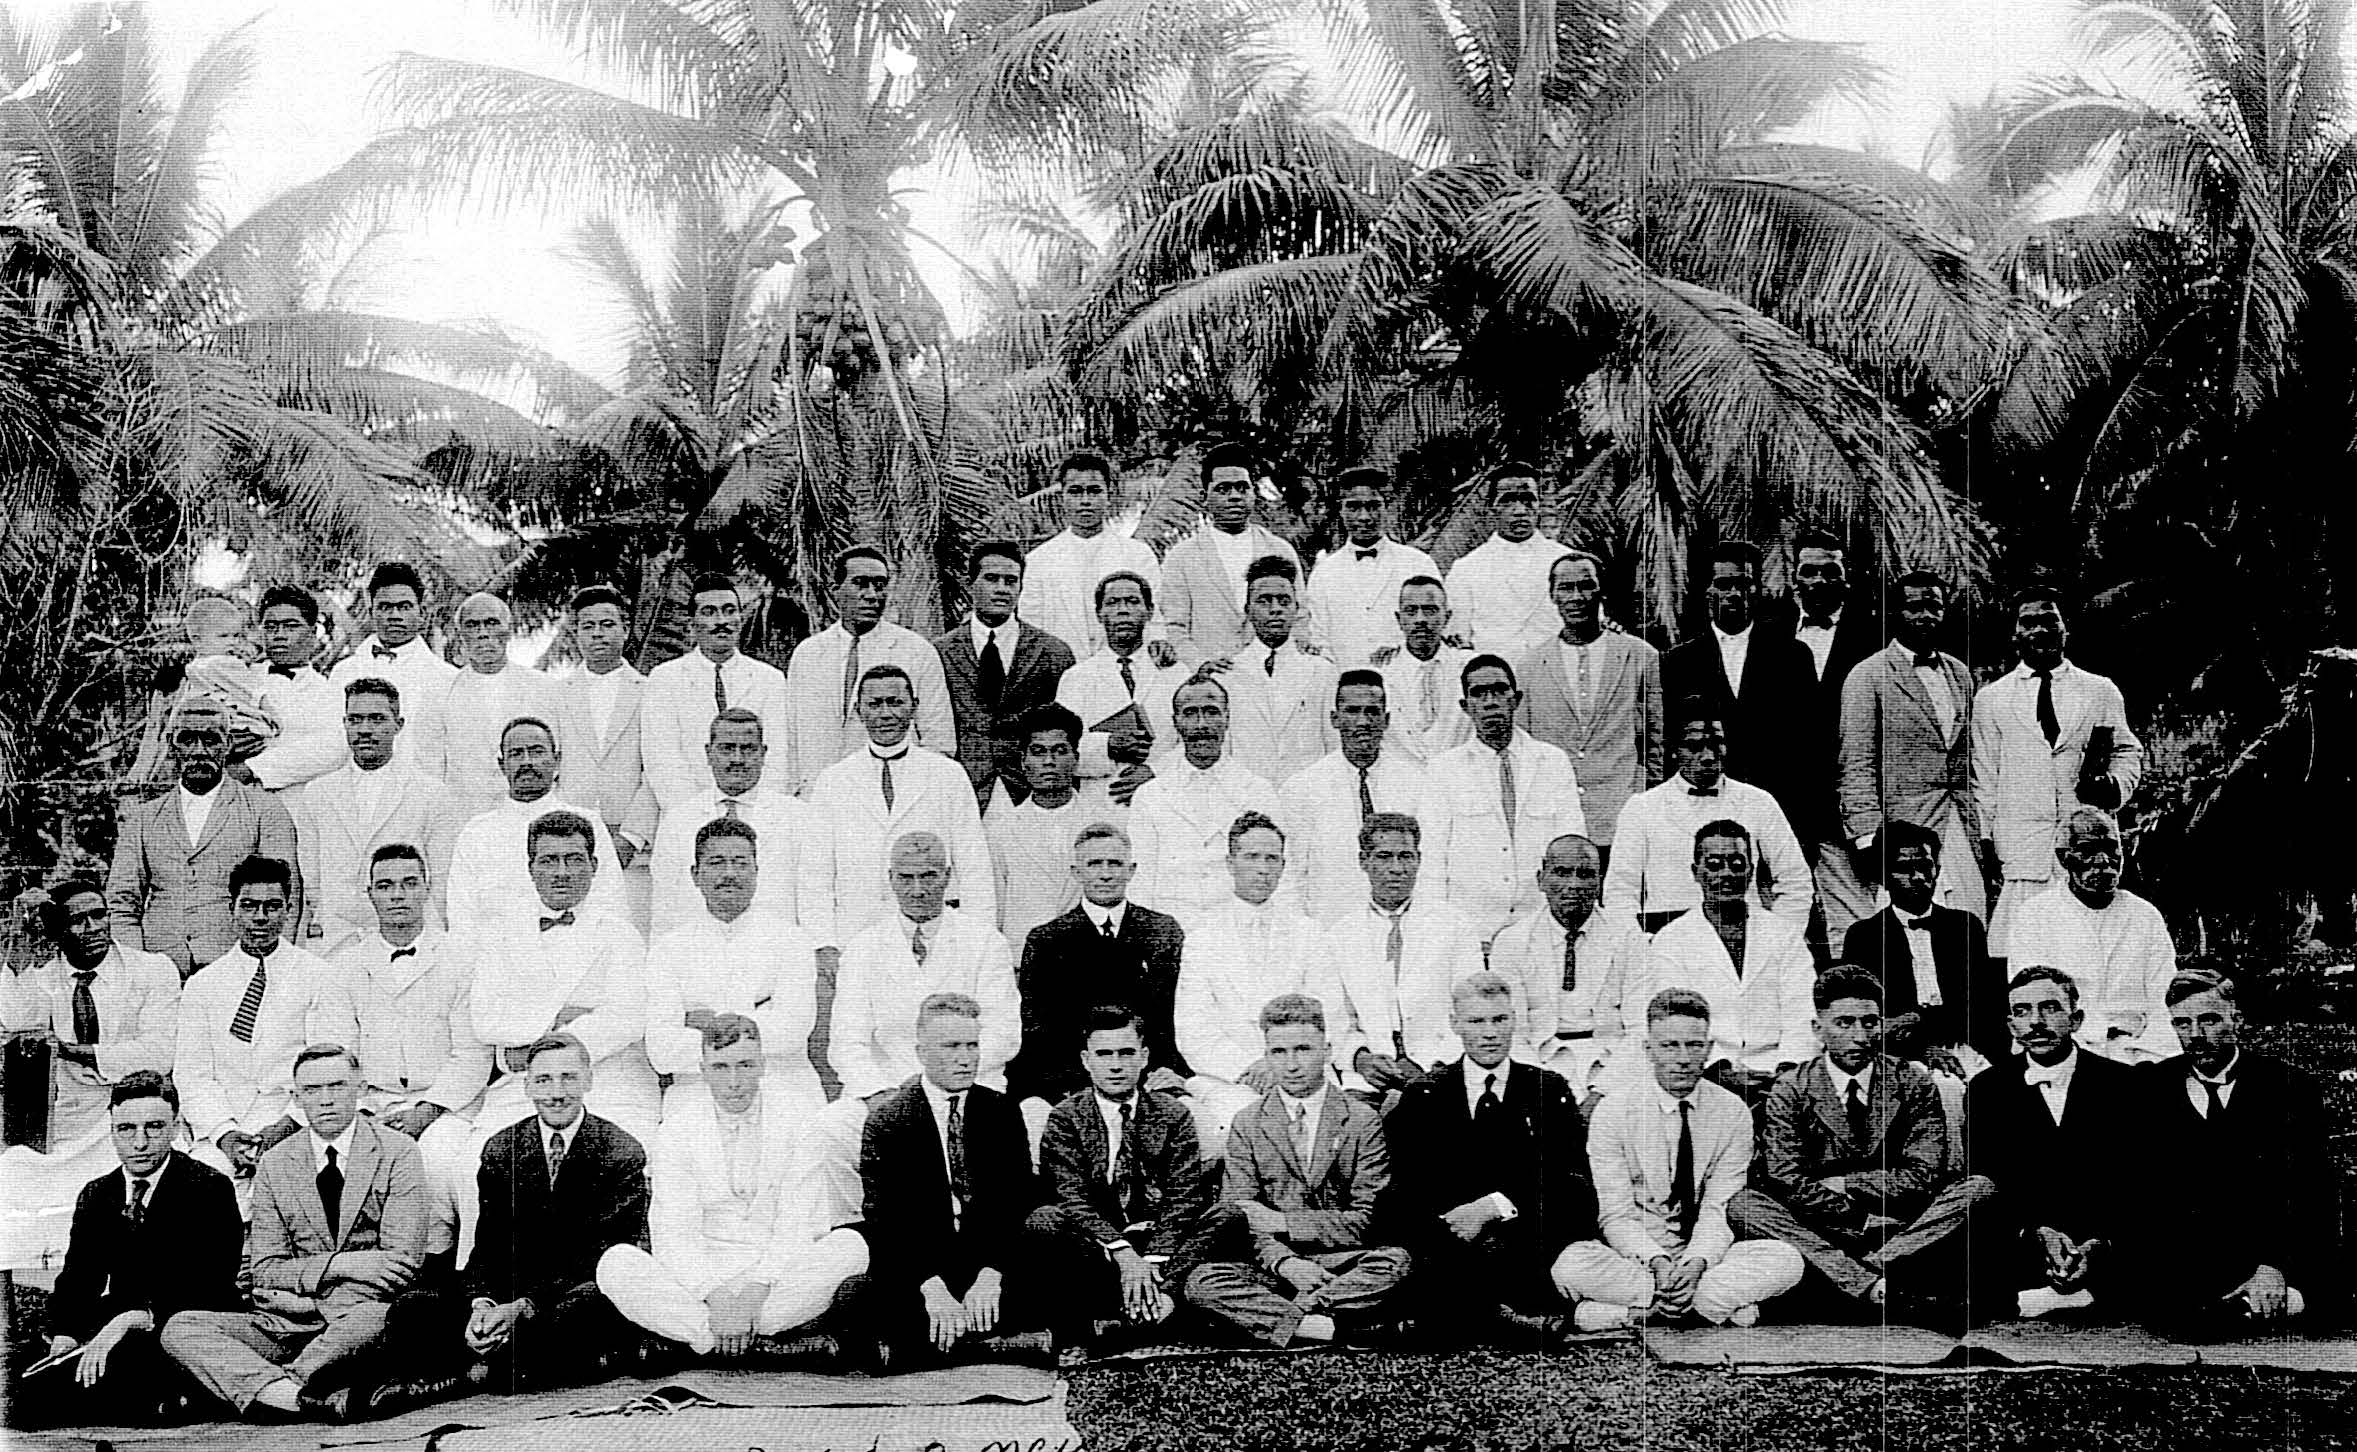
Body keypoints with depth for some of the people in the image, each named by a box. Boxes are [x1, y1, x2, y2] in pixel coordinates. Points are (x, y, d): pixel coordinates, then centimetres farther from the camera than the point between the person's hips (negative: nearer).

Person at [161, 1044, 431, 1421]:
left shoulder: (396, 1153, 1)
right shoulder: (275, 1165, 11)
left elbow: (404, 1263, -7)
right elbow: (264, 1272, 6)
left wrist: (300, 1299, -12)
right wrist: (339, 1264, -13)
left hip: (360, 1312, -4)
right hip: (285, 1326, 4)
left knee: (374, 1318, -39)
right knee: (180, 1328, -18)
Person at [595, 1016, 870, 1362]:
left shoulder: (795, 1124, 0)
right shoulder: (678, 1130, 1)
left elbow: (801, 1226, -7)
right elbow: (673, 1234, -8)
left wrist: (756, 1288, -21)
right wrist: (713, 1294, -23)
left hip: (777, 1276, 0)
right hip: (699, 1278, 0)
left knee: (850, 1244, -27)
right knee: (615, 1263, -26)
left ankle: (706, 1338, -26)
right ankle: (768, 1342, -33)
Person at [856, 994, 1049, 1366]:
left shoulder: (1002, 1112, 6)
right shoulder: (887, 1118, -3)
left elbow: (1018, 1202, -2)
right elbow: (885, 1217, -12)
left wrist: (991, 1274, -20)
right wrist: (930, 1286, -28)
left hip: (989, 1261, 3)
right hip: (912, 1269, -3)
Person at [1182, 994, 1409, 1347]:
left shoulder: (1362, 1121, 2)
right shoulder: (1247, 1125, 7)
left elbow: (1364, 1222, -3)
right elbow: (1242, 1221, 1)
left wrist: (1279, 1222, -11)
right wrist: (1285, 1262, -20)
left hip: (1343, 1264, -1)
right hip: (1275, 1267, 1)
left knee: (1396, 1261, -31)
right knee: (1202, 1282, -26)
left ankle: (1276, 1315, -25)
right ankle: (1331, 1327, -33)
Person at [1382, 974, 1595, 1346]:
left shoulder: (1550, 1090, 14)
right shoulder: (1424, 1097, 15)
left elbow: (1574, 1180, 0)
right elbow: (1408, 1190, 3)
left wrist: (1497, 1206, -15)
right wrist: (1447, 1226, -19)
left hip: (1534, 1245, 0)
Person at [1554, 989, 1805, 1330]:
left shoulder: (1733, 1113, -1)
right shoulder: (1613, 1111, -7)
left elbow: (1717, 1211, -6)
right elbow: (1617, 1216, -10)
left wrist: (1696, 1263, -26)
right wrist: (1657, 1262, -29)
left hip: (1704, 1255, 2)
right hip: (1634, 1256, -2)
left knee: (1786, 1260, -24)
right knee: (1572, 1265, -33)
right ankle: (1722, 1305, -24)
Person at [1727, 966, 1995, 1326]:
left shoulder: (1913, 1083, 4)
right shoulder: (1790, 1089, 1)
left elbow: (1925, 1176, -6)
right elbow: (1788, 1184, -10)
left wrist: (1844, 1184, -8)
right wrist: (1864, 1220, -15)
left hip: (1902, 1231, 1)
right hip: (1822, 1234, -1)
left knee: (1979, 1187, -21)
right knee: (1743, 1204, -26)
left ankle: (1863, 1276, -29)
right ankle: (1875, 1289, -38)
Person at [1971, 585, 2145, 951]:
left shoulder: (2101, 692, 14)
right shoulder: (1990, 698, 12)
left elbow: (2127, 752, 18)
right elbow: (1984, 777, 10)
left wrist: (2114, 784, -4)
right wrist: (1986, 844, 3)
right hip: (2019, 848, -1)